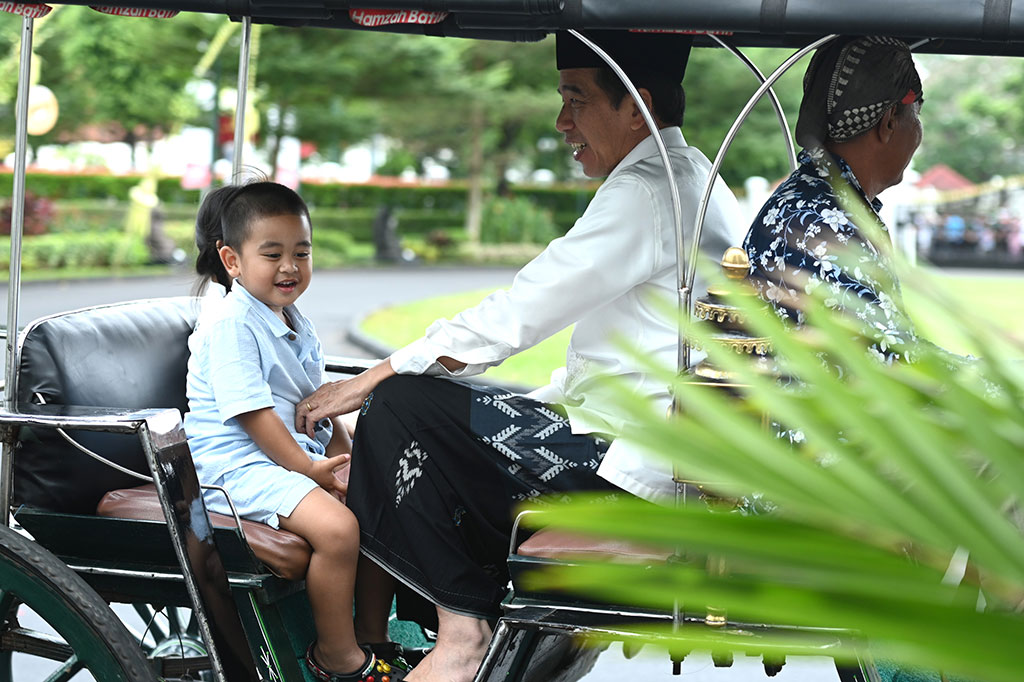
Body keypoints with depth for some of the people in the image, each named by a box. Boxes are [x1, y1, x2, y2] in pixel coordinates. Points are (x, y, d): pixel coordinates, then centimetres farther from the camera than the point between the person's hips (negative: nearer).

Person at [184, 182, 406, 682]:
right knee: (336, 527, -29)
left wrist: (346, 455, 7)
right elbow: (251, 412, -20)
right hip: (237, 464, -10)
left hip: (297, 454, 10)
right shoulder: (230, 322, -14)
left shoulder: (293, 322, 17)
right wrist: (308, 468, -20)